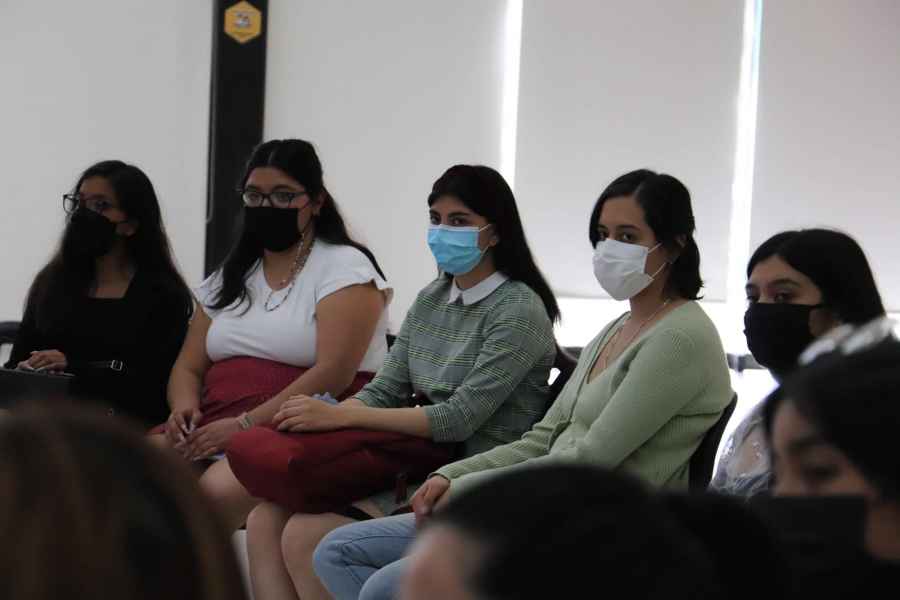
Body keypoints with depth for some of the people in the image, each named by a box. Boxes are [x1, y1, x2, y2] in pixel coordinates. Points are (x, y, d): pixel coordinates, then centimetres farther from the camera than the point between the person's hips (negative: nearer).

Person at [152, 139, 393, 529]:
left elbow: (334, 374, -13)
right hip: (214, 426, 6)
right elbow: (188, 367, 20)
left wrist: (245, 424, -19)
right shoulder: (229, 277, 21)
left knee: (218, 489, -36)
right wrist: (184, 408, -4)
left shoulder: (344, 268, 0)